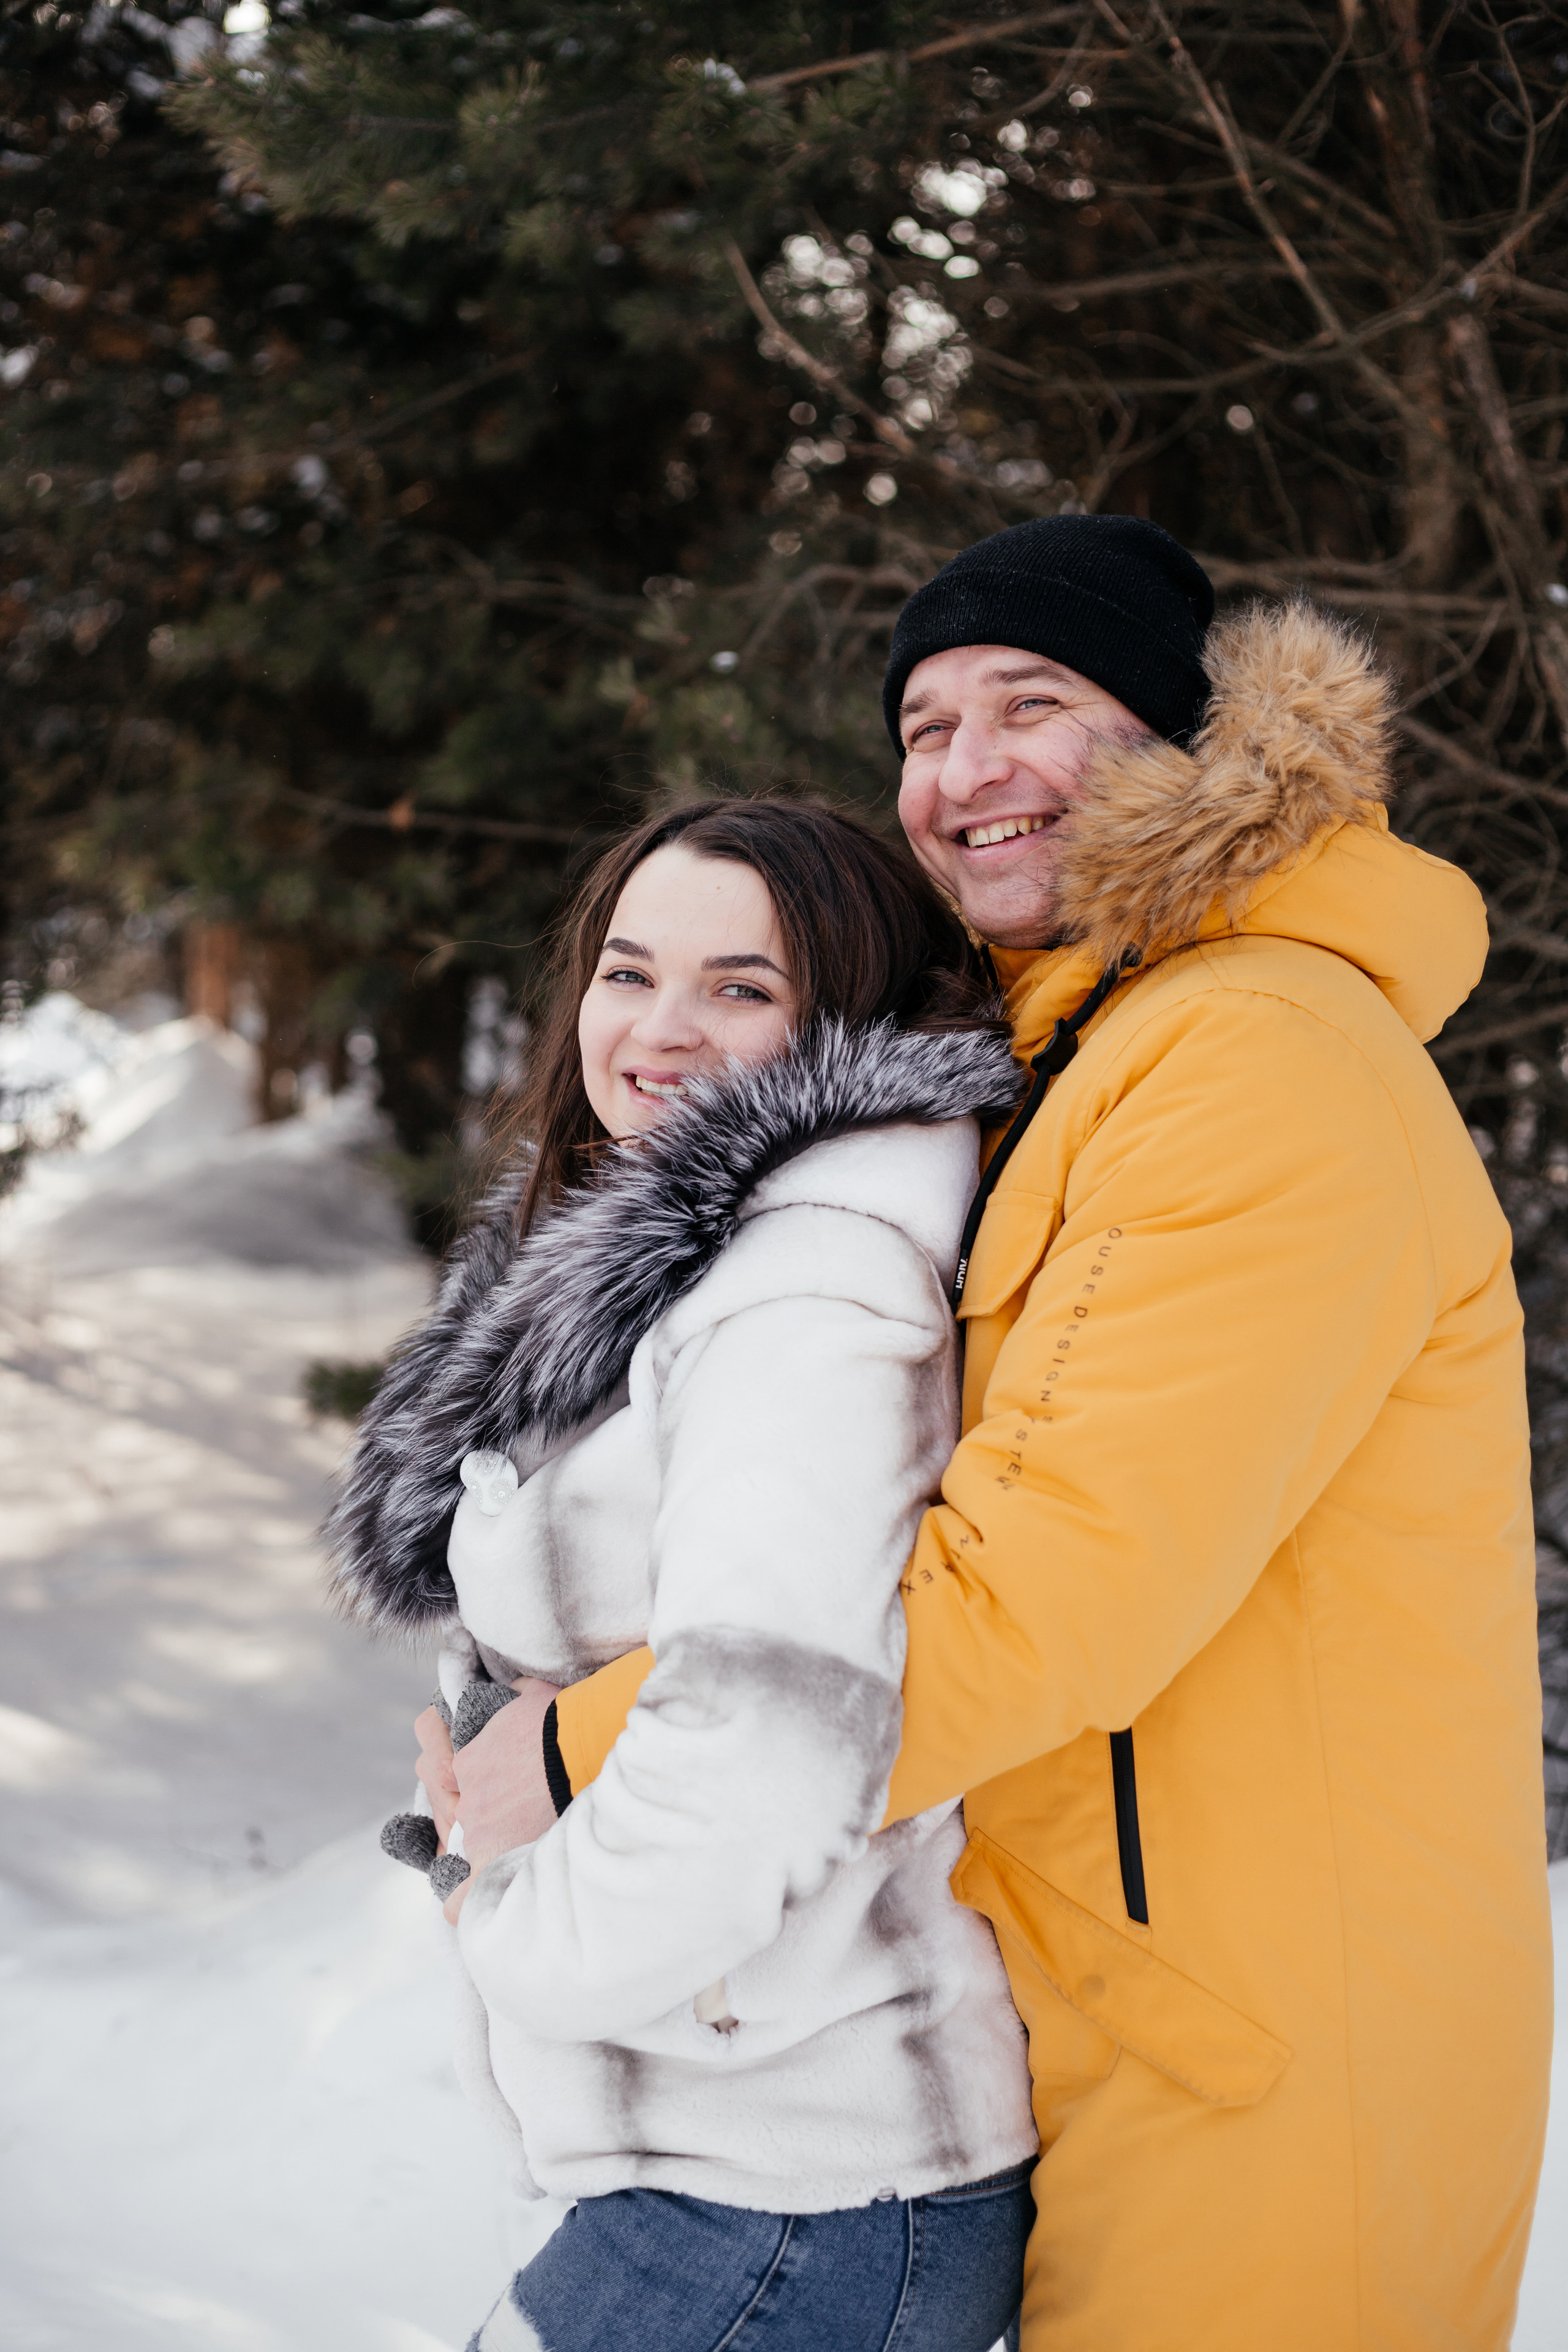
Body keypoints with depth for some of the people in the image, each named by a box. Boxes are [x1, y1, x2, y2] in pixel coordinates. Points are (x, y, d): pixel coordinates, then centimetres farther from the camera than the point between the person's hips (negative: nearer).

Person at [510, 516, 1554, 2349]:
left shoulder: (1272, 1061, -19)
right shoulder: (1062, 1072, 14)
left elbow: (1060, 1585, -26)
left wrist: (588, 1765, -18)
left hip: (1268, 2068, -9)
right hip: (1097, 2010, 9)